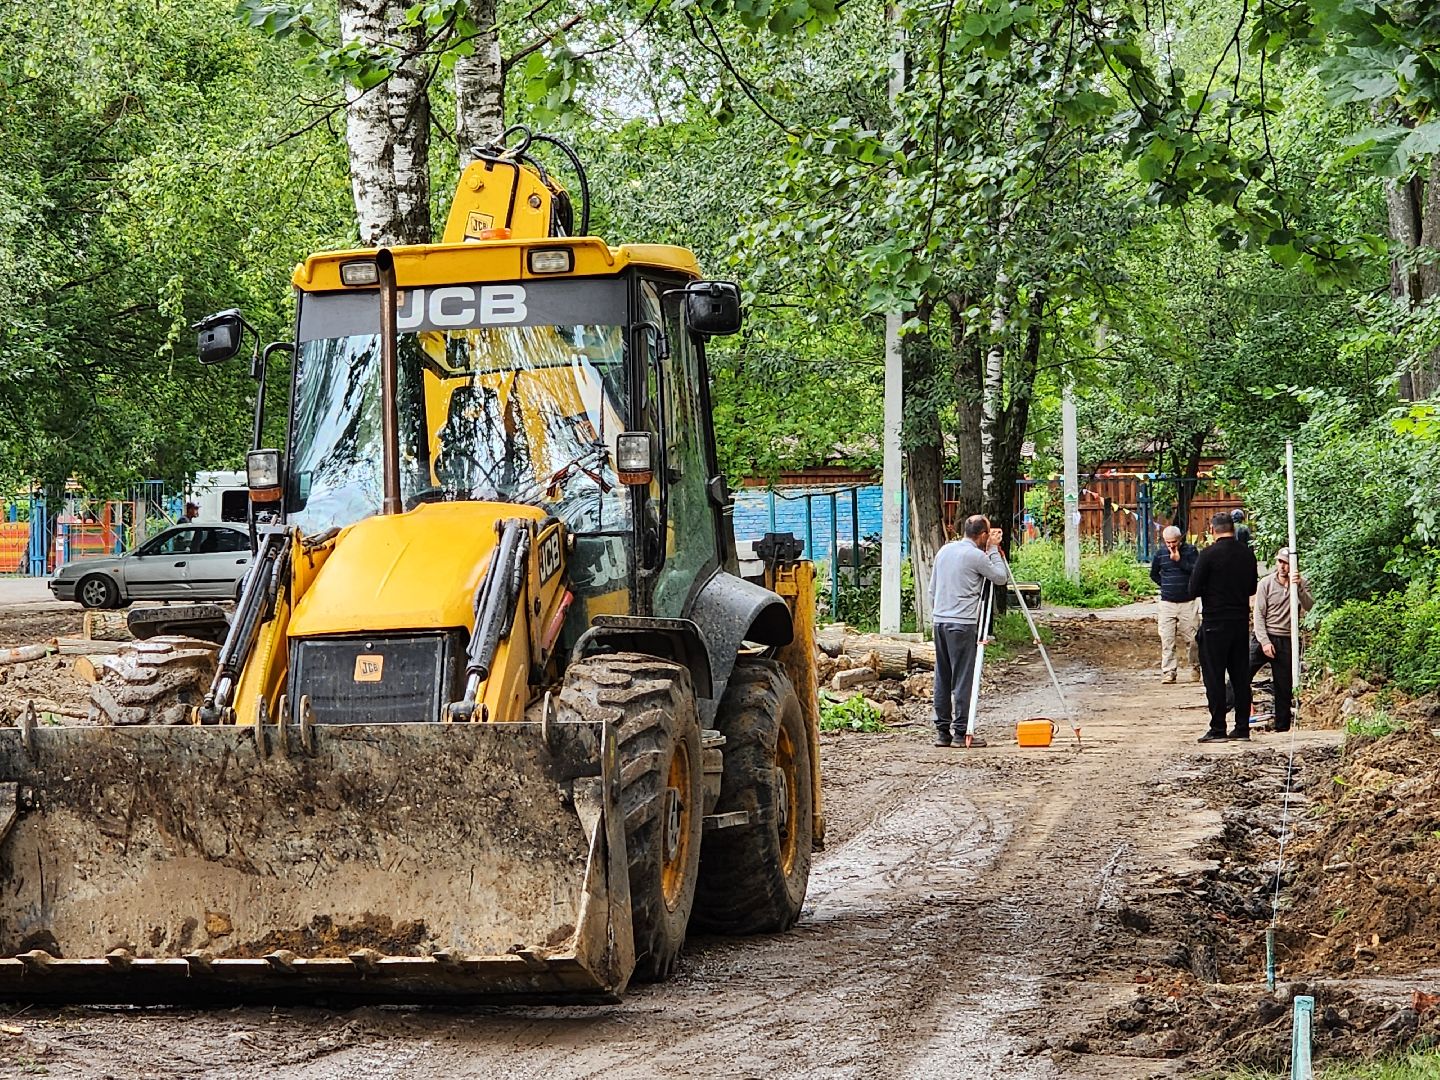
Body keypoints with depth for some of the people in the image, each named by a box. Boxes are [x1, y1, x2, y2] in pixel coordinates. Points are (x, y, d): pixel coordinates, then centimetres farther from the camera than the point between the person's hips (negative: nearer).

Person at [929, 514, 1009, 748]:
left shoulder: (944, 551, 12)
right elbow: (1001, 577, 0)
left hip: (940, 621, 7)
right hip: (963, 623, -7)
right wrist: (994, 549, 5)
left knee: (942, 678, 9)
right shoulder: (976, 556, -11)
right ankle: (961, 732, -5)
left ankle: (942, 731, 11)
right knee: (963, 679, -4)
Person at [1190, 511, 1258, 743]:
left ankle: (1217, 729, -1)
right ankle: (1242, 727, 12)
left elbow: (1194, 589, -10)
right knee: (1241, 675, 10)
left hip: (1215, 622, -5)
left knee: (1214, 676, 0)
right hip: (1241, 621, 5)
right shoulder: (1247, 554, 3)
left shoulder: (1209, 554, -13)